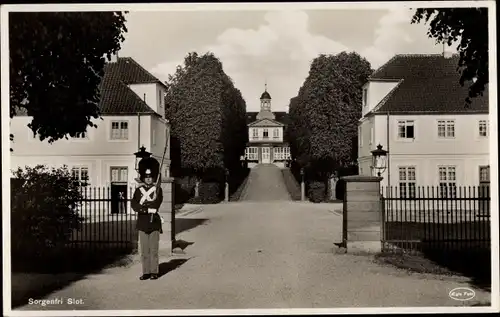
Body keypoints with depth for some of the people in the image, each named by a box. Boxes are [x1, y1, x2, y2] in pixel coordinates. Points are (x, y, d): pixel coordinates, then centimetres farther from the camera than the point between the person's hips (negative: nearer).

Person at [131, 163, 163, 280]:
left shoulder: (157, 189, 4)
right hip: (142, 223, 2)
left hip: (154, 222, -2)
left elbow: (156, 204, -10)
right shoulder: (138, 190, 8)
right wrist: (149, 208, -16)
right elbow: (133, 205, -5)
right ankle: (146, 272, 12)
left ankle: (154, 272, 9)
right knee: (144, 250, 5)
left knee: (154, 249, 2)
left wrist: (142, 206, -14)